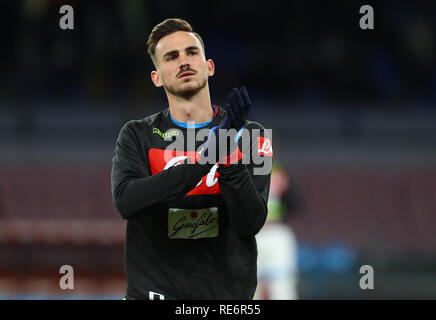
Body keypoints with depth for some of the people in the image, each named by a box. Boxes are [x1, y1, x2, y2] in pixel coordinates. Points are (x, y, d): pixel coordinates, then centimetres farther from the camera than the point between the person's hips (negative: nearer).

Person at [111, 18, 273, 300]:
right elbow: (125, 201, -16)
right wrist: (205, 157, -24)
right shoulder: (137, 136, 3)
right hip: (153, 291, 0)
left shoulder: (248, 135, 2)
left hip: (227, 289, 0)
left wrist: (228, 157, -23)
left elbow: (251, 222, -8)